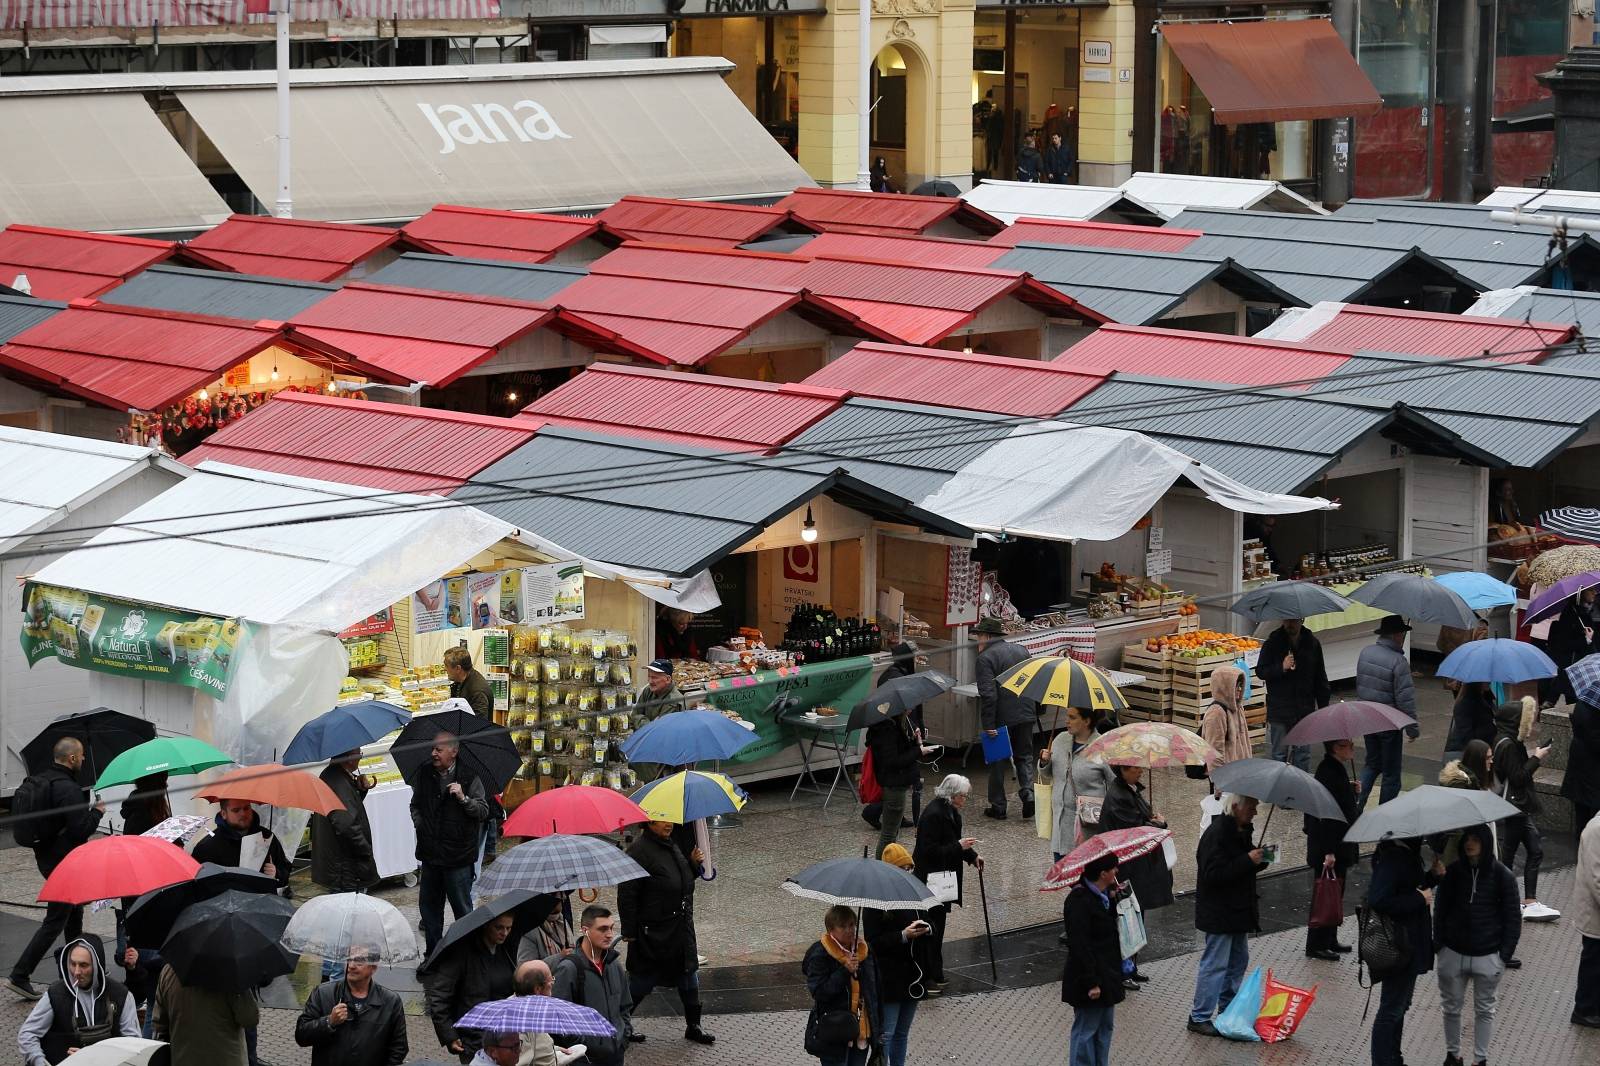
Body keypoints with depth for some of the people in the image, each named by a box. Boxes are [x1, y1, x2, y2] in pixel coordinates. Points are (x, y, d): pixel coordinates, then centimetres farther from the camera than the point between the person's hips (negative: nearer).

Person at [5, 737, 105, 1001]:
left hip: (45, 857, 10)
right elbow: (81, 830, -26)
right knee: (55, 920, -4)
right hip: (64, 862, -10)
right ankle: (19, 976, -6)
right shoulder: (67, 788, -23)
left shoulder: (37, 781, 6)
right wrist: (97, 812, -8)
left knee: (74, 912, 23)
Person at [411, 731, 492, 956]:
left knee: (462, 907, 2)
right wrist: (419, 823, 7)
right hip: (430, 852, 5)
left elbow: (483, 811, -8)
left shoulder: (469, 777, -7)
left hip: (458, 854, -5)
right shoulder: (423, 774, 6)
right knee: (429, 905, 12)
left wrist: (463, 799, -22)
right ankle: (432, 952, 23)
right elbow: (415, 804, 23)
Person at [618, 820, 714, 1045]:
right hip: (653, 932, -8)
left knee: (689, 975, 13)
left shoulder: (671, 846, 10)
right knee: (643, 980, 2)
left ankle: (693, 1026, 24)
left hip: (681, 929, 8)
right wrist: (629, 931, -18)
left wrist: (694, 864, 3)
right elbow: (627, 894, -18)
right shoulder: (640, 851, -18)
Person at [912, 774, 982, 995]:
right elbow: (930, 851, -26)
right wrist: (959, 847, -25)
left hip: (942, 879, 10)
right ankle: (926, 979, 1)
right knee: (931, 928, -5)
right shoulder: (933, 815, -23)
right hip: (929, 880, -10)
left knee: (937, 926, 15)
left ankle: (935, 976, 22)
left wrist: (972, 856, 9)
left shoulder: (950, 811, 8)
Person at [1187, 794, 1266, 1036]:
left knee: (1238, 961, 17)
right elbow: (1214, 874, -27)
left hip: (1238, 911, 10)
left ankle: (1228, 1010, 29)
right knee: (1215, 964, -6)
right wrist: (1248, 860, -27)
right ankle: (1199, 1017, 0)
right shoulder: (1216, 834, -22)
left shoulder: (1242, 831, 9)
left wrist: (1260, 859, -1)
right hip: (1219, 913, -10)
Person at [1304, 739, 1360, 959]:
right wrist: (1328, 852, -26)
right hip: (1328, 847, -10)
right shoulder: (1329, 772, -22)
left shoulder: (1336, 769, 9)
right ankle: (1316, 946, 8)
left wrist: (1353, 791, 4)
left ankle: (1329, 941, 29)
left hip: (1339, 845, 10)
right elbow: (1326, 814, -24)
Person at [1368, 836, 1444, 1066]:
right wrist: (1419, 898, -23)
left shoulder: (1407, 855, 7)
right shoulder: (1392, 858, -24)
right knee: (1392, 1009, 0)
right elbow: (1378, 900, -32)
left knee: (1399, 1006, 21)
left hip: (1411, 944, 10)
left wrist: (1433, 875, 3)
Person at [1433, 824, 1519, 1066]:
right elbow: (1440, 908, 5)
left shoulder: (1503, 876, -8)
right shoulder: (1453, 872, -3)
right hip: (1453, 954, 2)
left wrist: (1506, 953, -7)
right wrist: (1439, 944, -1)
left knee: (1484, 1010, 11)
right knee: (1451, 1007, 12)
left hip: (1488, 956, -2)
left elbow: (1513, 917, -3)